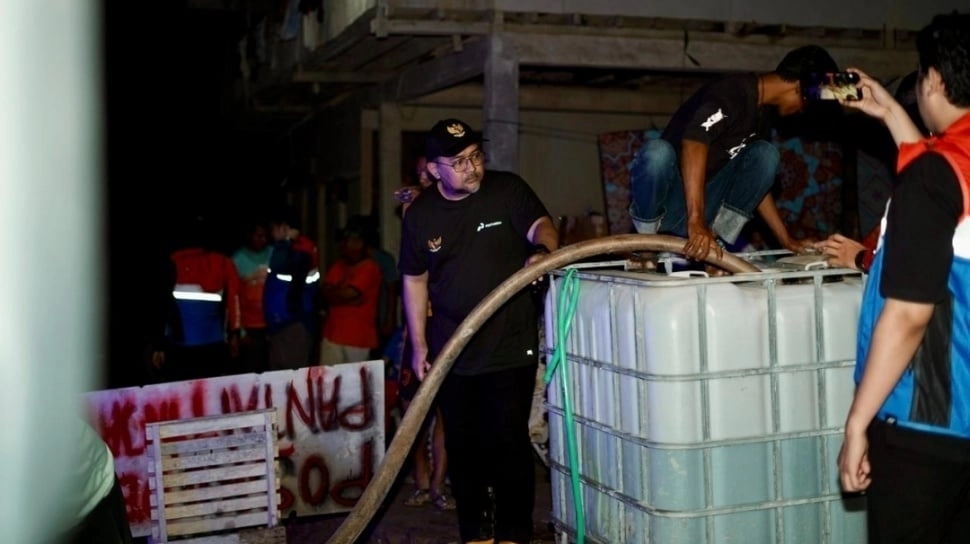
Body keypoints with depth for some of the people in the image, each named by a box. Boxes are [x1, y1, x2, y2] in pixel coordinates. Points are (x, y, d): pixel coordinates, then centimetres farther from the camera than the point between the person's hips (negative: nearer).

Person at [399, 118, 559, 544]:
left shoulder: (508, 190, -6)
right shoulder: (419, 214, 1)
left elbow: (540, 225, -19)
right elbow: (414, 280, 8)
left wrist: (541, 249, -43)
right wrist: (419, 344, 6)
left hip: (511, 346, -3)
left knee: (509, 443, -2)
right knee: (463, 445, 11)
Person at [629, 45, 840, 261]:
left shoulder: (761, 113, 11)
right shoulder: (731, 93, -17)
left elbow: (756, 183, 17)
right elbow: (693, 144, -34)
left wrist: (786, 240, 13)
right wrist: (695, 220, -42)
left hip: (704, 203, 8)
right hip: (670, 200, -7)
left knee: (765, 153, -7)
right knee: (657, 152, -38)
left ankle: (716, 240, -15)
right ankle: (647, 241, -14)